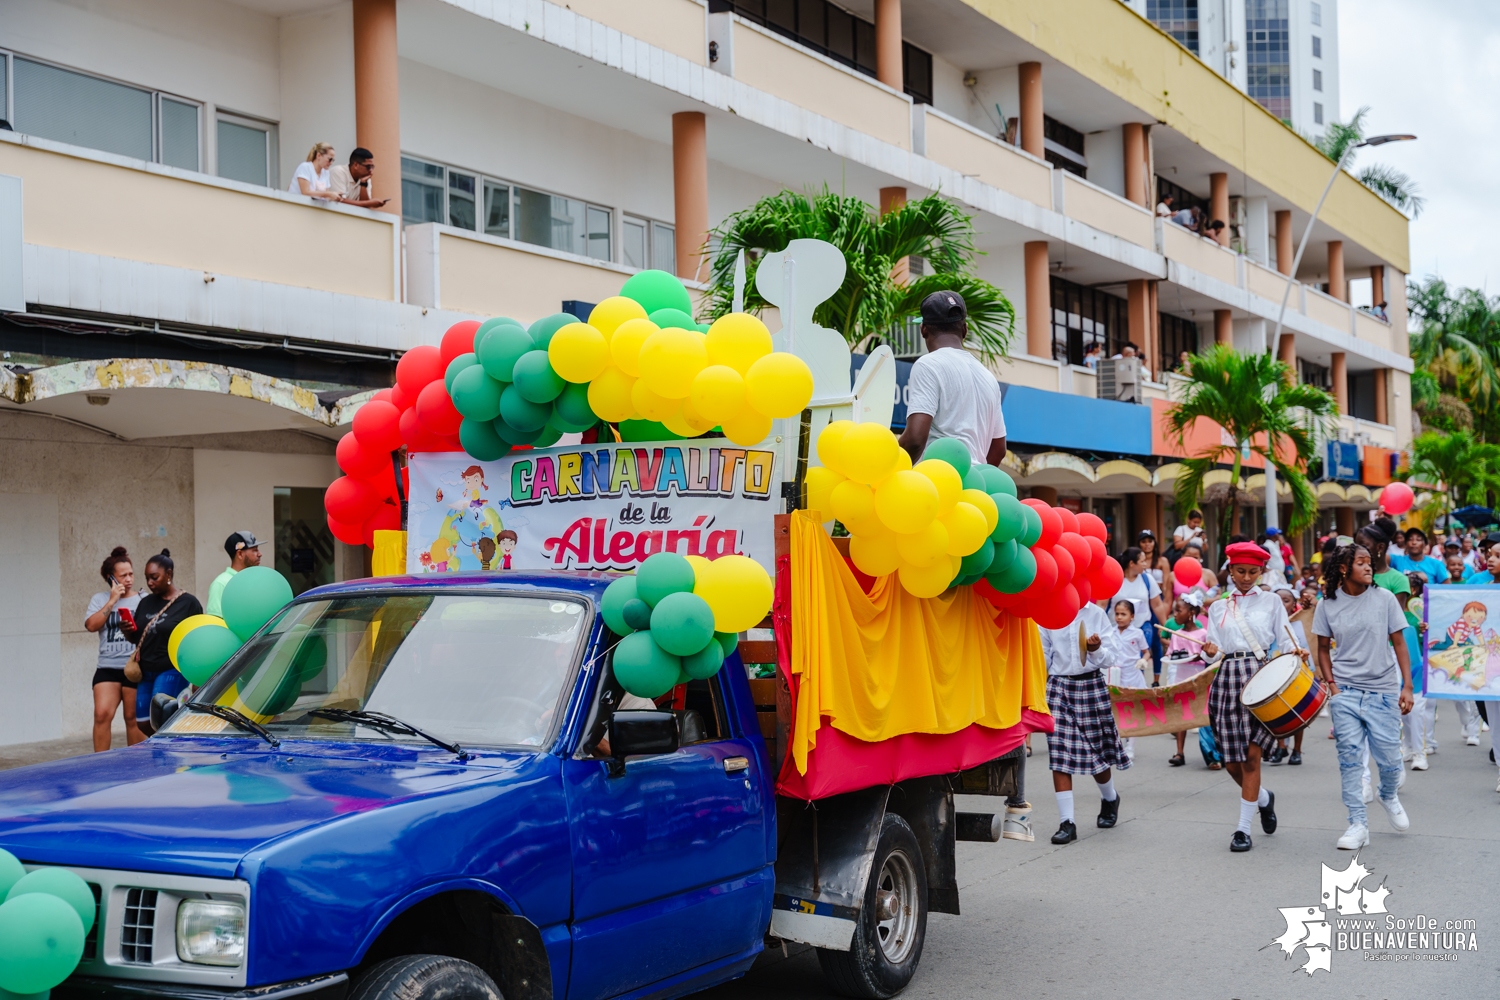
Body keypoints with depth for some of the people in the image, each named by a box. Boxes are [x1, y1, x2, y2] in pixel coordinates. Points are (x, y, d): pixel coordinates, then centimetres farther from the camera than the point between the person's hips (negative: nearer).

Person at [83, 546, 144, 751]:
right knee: (102, 714, -12)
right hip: (107, 668, 1)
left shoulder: (143, 600, 5)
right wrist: (112, 601, -10)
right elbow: (91, 625, -8)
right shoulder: (99, 600, 8)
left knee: (134, 719, 5)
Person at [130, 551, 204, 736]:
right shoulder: (146, 603, 12)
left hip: (171, 672, -7)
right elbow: (136, 638, 19)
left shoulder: (188, 603, -6)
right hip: (146, 673, 7)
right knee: (143, 724, 6)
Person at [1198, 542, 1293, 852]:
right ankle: (1264, 798, 35)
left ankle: (1243, 829, -1)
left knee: (1252, 755, -9)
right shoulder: (1218, 608, 14)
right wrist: (1211, 653, -15)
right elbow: (1214, 650, 8)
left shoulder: (1271, 601, 9)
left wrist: (1295, 652, -17)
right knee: (1233, 762, 3)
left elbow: (1284, 642, 5)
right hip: (1228, 679, 3)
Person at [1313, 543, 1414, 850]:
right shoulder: (1328, 604, 0)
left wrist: (1407, 686, -5)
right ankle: (1358, 823, 6)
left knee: (1390, 758, 2)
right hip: (1345, 692, 0)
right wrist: (1331, 685, -2)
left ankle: (1388, 796, 35)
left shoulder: (1384, 598, -2)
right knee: (1350, 758, -2)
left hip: (1383, 692, 0)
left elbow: (1399, 643, 1)